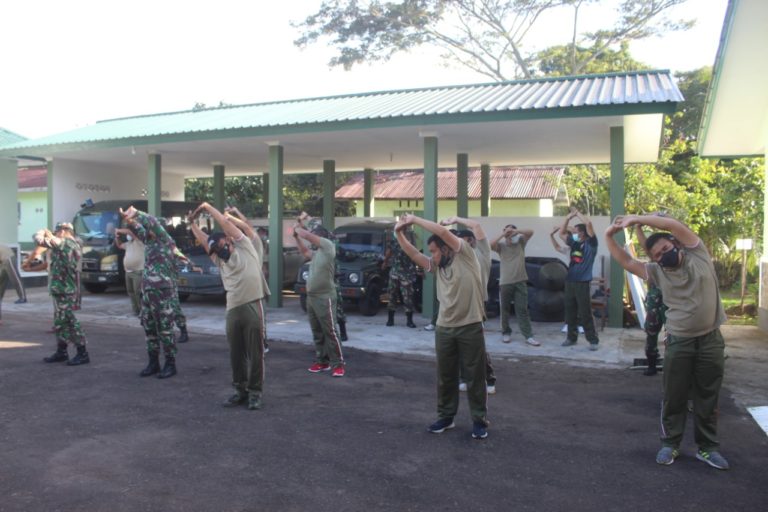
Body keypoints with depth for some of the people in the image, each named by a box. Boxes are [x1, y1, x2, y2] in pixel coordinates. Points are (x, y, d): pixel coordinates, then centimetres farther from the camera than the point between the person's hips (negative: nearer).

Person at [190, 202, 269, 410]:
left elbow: (226, 223, 5)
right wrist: (192, 222, 21)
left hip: (253, 307, -6)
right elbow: (203, 240, 23)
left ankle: (255, 392, 9)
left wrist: (208, 208, 14)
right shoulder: (220, 261, 21)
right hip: (233, 310, 6)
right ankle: (240, 390, 22)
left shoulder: (245, 247, 7)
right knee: (236, 354, 9)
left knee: (255, 353, 0)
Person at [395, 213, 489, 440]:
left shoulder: (465, 255, -5)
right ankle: (446, 417, 27)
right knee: (445, 376, 13)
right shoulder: (437, 266, 12)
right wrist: (400, 234, -6)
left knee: (475, 376, 5)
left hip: (470, 326, -6)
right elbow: (414, 254, 5)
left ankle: (480, 421, 15)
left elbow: (444, 232, -16)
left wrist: (415, 220, -10)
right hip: (444, 328, 6)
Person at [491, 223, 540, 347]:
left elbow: (530, 232, -9)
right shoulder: (501, 245, 0)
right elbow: (491, 245, -19)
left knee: (522, 309, 1)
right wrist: (503, 234, -19)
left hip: (520, 281, 1)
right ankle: (506, 332, 24)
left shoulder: (520, 241, 5)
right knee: (504, 309, 9)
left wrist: (516, 231, -20)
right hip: (505, 282, 0)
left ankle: (528, 336, 1)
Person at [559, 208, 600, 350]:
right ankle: (571, 337, 23)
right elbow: (562, 233, 22)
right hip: (570, 282, 6)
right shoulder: (574, 243, 12)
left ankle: (593, 340, 6)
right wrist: (568, 217, 12)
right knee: (570, 312, 11)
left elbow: (588, 223, -17)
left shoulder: (590, 244, -5)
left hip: (582, 283, -6)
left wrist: (577, 213, -4)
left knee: (585, 314, -3)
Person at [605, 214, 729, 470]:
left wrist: (636, 219, -16)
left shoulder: (698, 255, -2)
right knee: (674, 396, 7)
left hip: (710, 339, -1)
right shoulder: (658, 271, 3)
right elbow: (626, 261, 1)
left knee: (707, 397, 10)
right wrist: (610, 237, -10)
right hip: (679, 341, 1)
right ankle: (670, 444, 21)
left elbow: (676, 226, -15)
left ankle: (708, 447, 22)